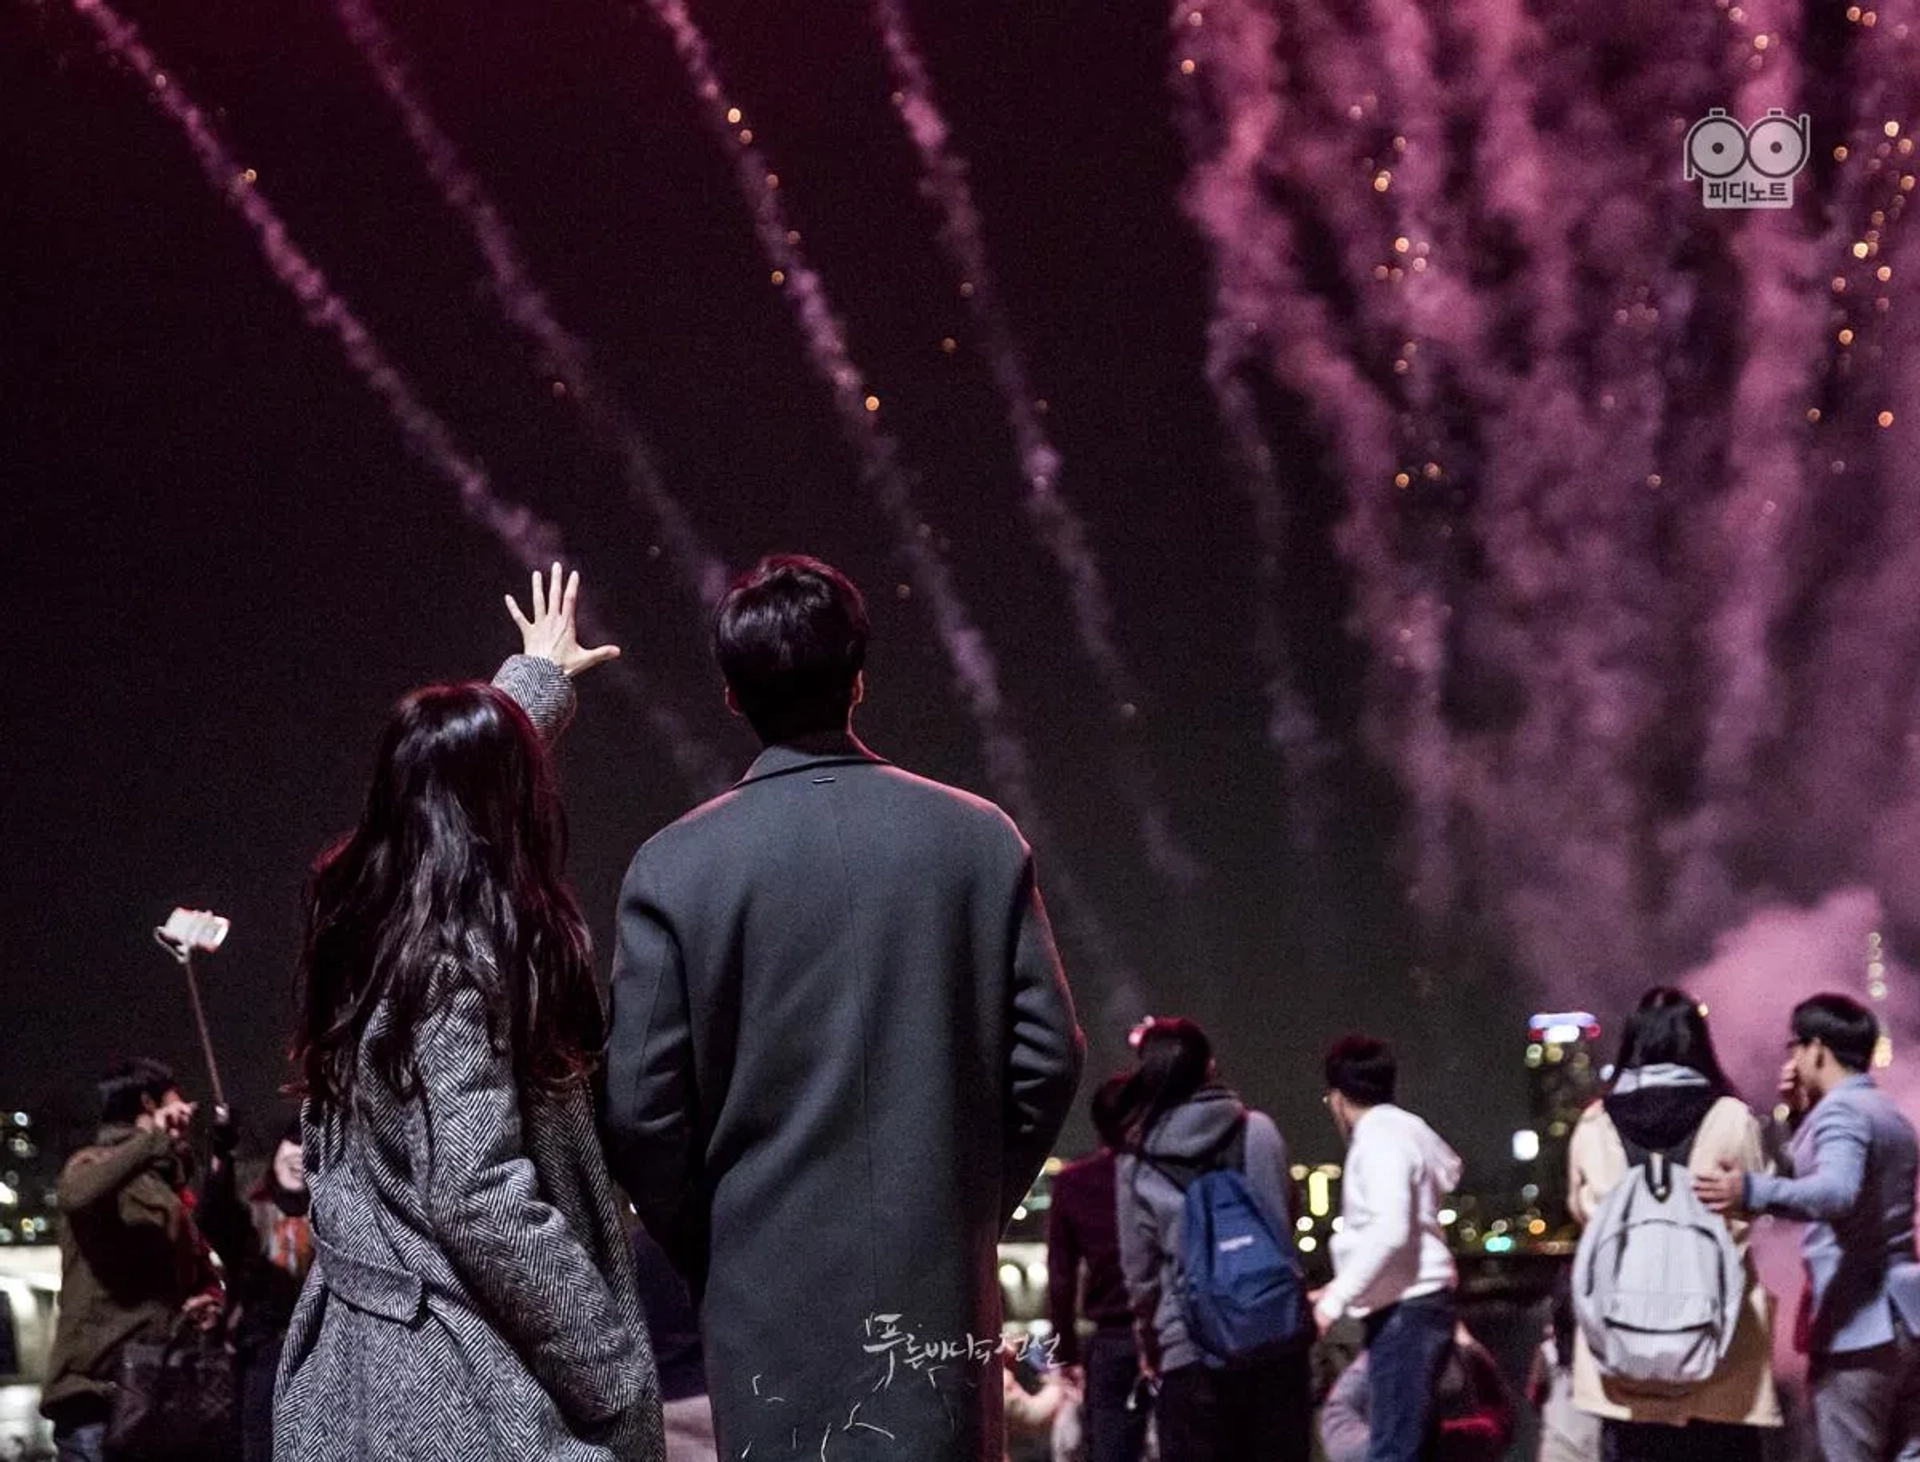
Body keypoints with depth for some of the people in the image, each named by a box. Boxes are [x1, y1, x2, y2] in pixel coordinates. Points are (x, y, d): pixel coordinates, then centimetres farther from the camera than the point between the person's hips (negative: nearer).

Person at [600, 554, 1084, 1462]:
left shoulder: (675, 867, -5)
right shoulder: (982, 841, -1)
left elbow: (639, 1109, -6)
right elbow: (1049, 1058, 1)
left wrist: (705, 1252, 8)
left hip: (769, 1293, -1)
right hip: (944, 1282, 1)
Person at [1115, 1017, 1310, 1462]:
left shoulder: (1137, 1164, 1)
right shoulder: (1259, 1132, 2)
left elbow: (1139, 1267, 5)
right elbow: (1285, 1222, 11)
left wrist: (1150, 1341, 18)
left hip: (1189, 1348, -1)